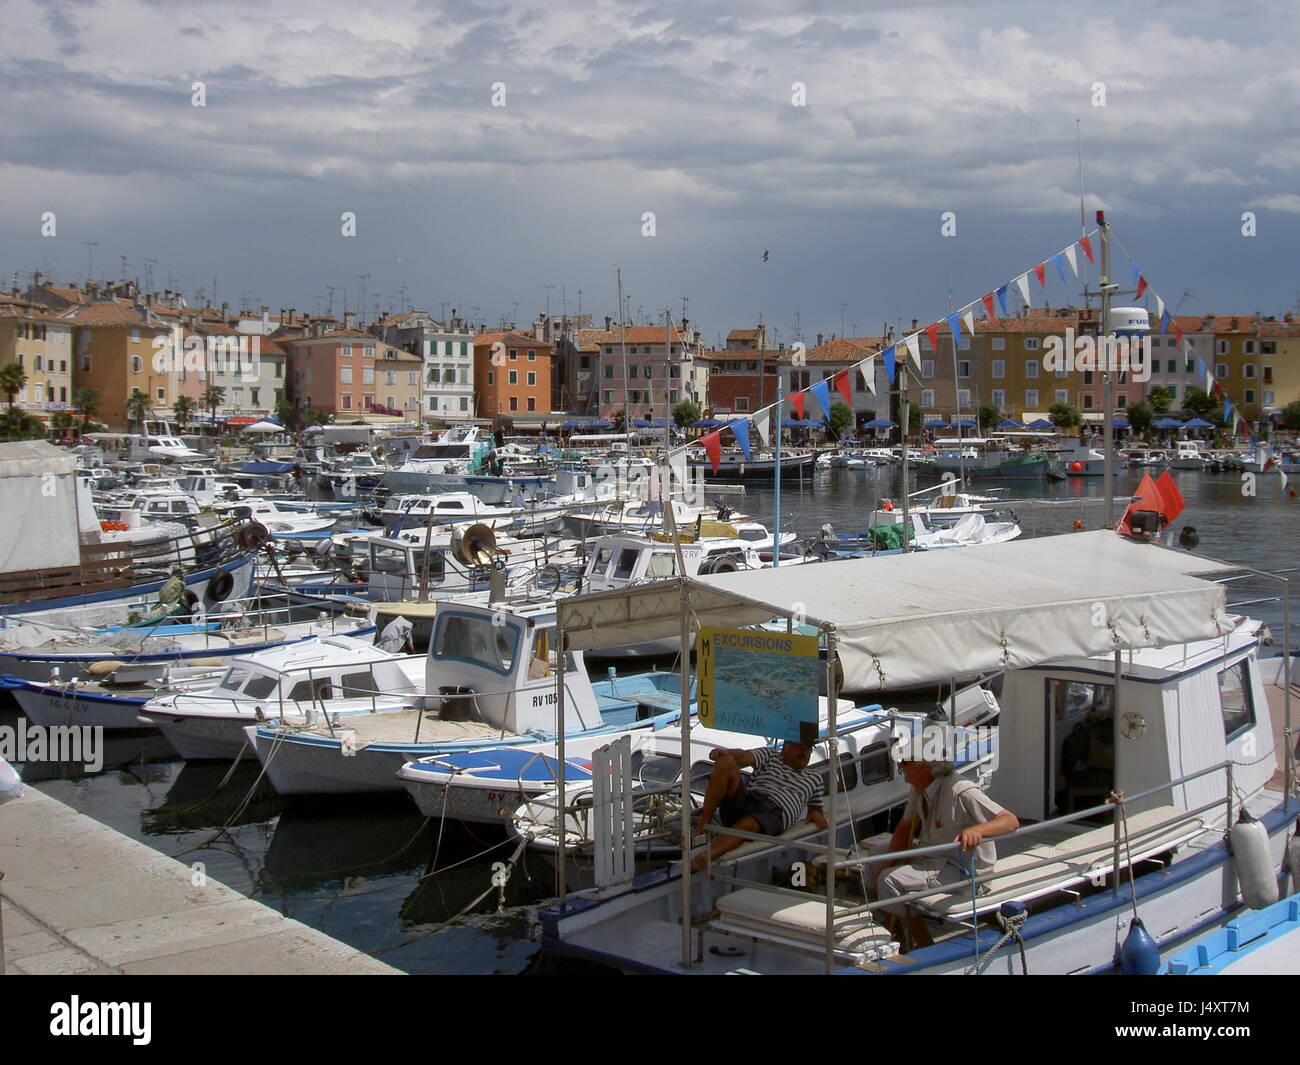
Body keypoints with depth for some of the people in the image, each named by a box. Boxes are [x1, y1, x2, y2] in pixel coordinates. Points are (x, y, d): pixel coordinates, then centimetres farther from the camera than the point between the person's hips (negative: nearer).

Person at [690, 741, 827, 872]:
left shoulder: (814, 779, 31)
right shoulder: (769, 756, 27)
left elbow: (816, 807, 36)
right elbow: (744, 756, 8)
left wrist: (816, 812, 8)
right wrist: (722, 752, -14)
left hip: (772, 813, -2)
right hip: (743, 801, 2)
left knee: (747, 824, -39)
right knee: (725, 762, -22)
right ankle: (702, 827, -29)